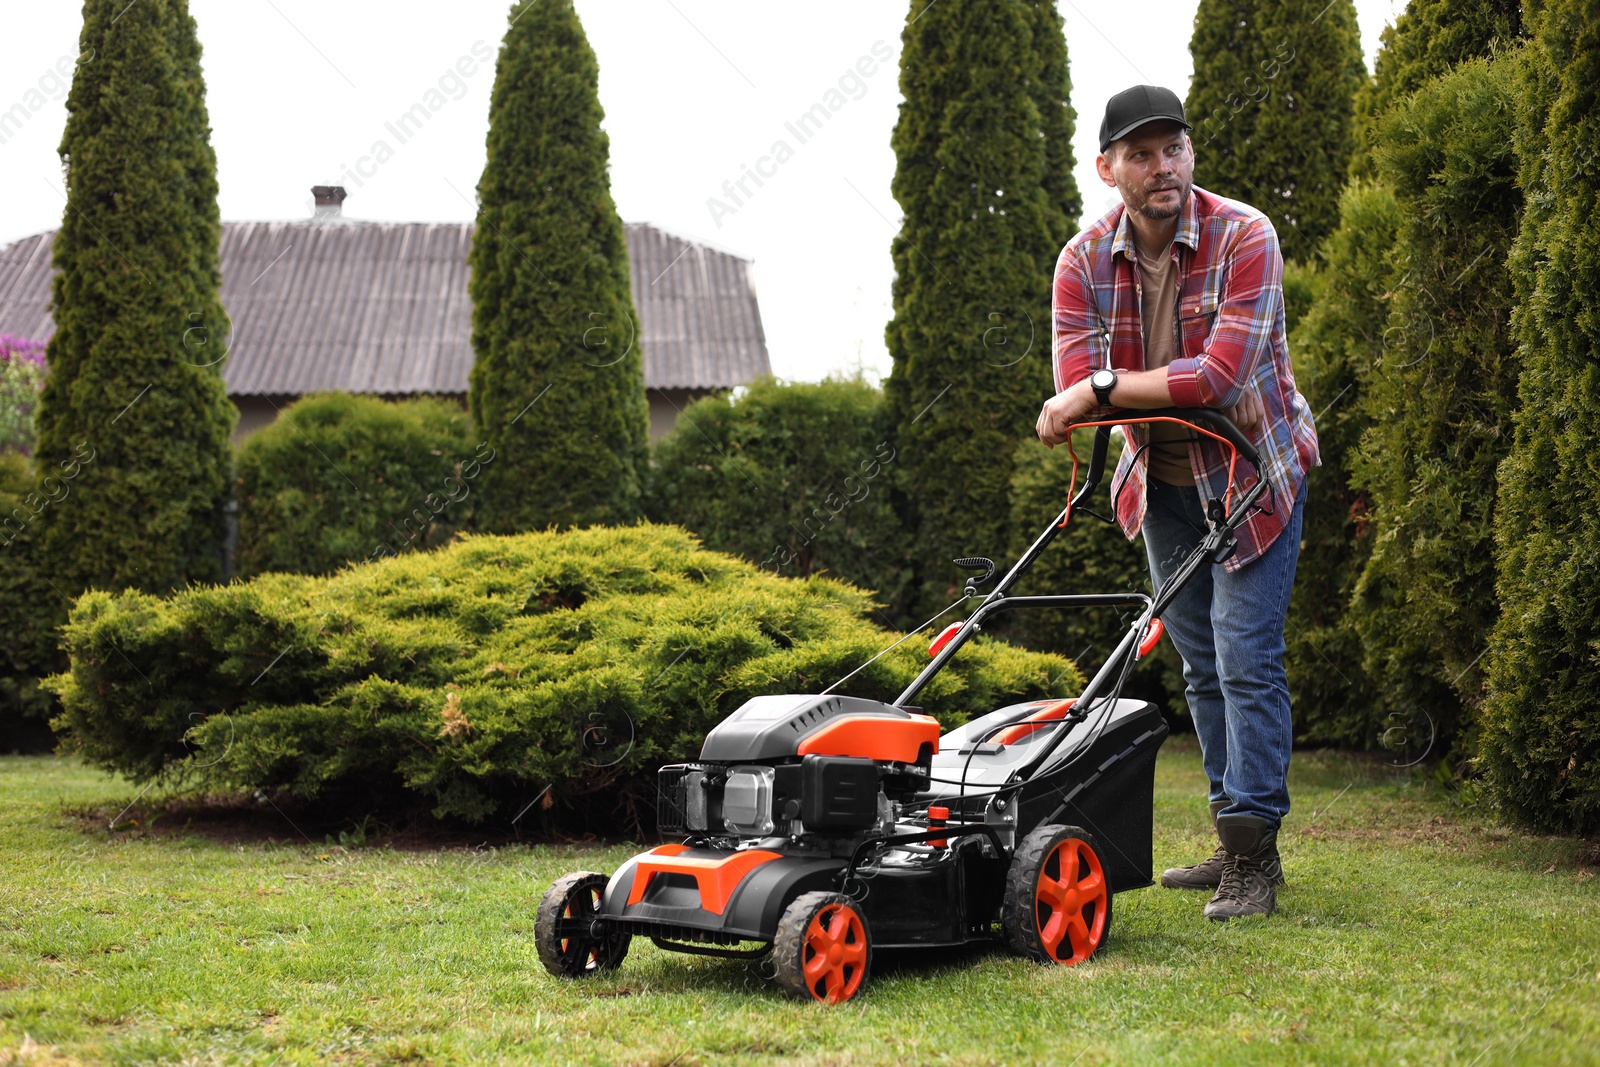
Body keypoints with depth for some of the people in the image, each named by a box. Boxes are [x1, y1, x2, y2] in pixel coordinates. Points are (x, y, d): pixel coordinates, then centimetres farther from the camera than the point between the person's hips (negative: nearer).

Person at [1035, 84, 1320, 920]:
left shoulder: (1244, 238, -21)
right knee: (1200, 663, 11)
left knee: (1246, 656, -10)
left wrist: (1105, 390, -28)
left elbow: (1222, 376, -31)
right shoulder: (1084, 260, -9)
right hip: (1162, 480, 5)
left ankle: (1254, 856, -5)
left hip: (1253, 472, -5)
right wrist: (1173, 389, -30)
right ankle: (1235, 843, 21)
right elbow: (1074, 388, -18)